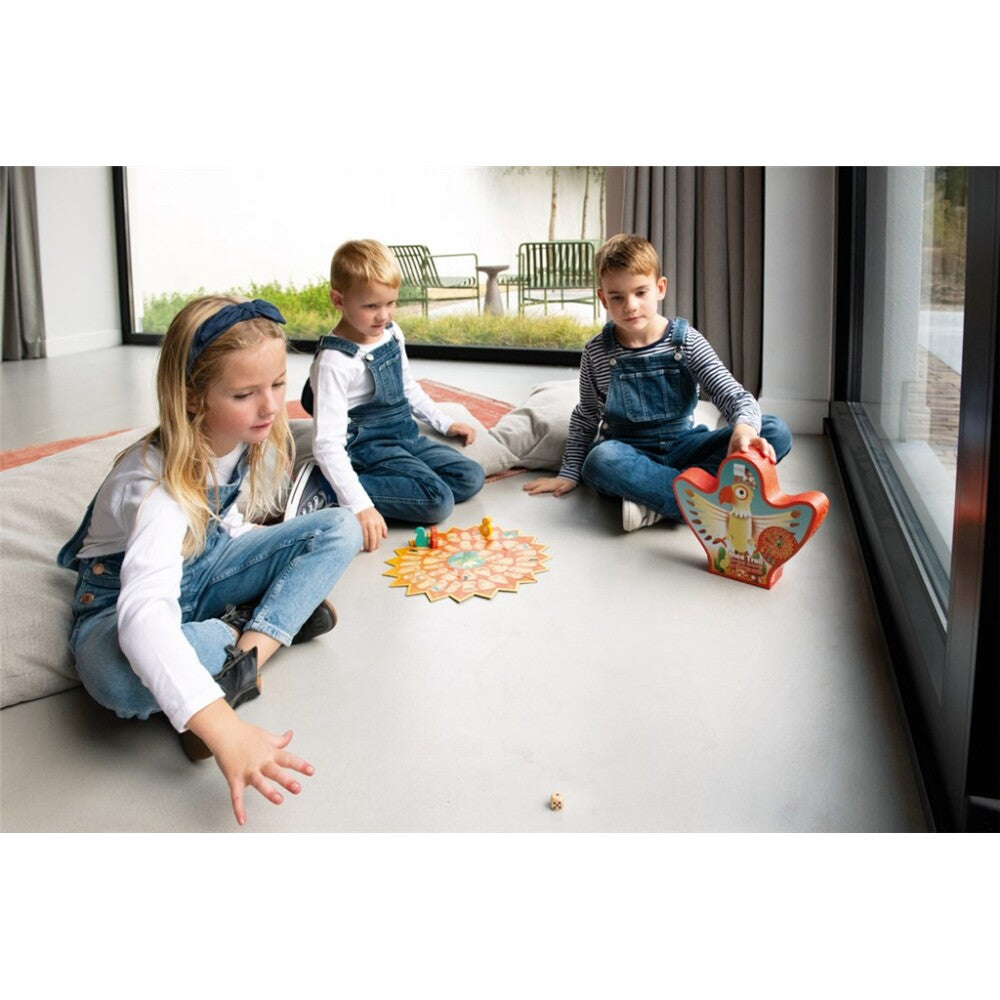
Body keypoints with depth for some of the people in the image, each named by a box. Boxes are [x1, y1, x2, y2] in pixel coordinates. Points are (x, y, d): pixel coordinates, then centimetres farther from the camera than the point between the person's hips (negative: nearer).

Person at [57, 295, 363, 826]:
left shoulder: (255, 435, -13)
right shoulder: (158, 481, -36)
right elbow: (143, 613, -51)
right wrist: (226, 730, -61)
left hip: (205, 565, 7)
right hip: (121, 597, -6)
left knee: (338, 528, -9)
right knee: (119, 677, -42)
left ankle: (243, 657, -23)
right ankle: (259, 627, -14)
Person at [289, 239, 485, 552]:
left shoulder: (393, 334, 2)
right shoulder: (334, 362, -23)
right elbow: (327, 444, -28)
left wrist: (445, 423, 18)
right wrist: (359, 505, -36)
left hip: (406, 437, 9)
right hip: (369, 448, -9)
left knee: (471, 477, 0)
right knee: (438, 501, -24)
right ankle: (326, 488, -18)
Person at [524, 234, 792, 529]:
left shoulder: (685, 340, -2)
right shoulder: (597, 352, 0)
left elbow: (733, 395, -9)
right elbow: (585, 419, 12)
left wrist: (745, 426, -32)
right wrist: (569, 473, 6)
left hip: (681, 447, 2)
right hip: (628, 452, -2)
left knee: (777, 431, -22)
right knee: (601, 459, -40)